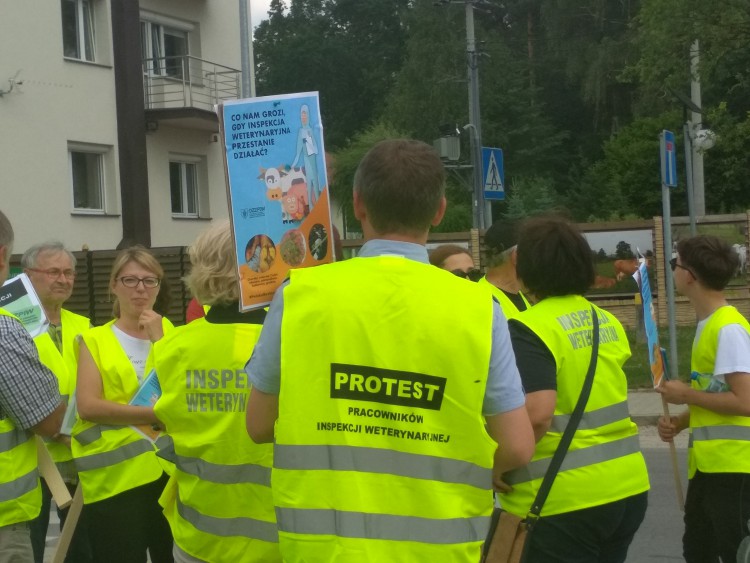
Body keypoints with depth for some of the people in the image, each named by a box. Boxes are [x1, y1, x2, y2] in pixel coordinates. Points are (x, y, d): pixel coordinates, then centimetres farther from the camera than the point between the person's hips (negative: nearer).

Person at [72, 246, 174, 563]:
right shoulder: (95, 340, 5)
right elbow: (88, 405, -9)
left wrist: (159, 341, -9)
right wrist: (157, 413, -14)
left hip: (169, 467, 2)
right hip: (114, 475, -2)